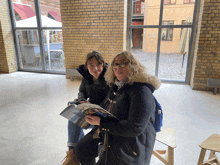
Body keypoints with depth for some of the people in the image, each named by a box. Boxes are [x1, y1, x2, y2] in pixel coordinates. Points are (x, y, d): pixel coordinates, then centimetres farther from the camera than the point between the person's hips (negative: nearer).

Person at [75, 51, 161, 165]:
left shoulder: (142, 91, -23)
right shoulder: (116, 86, 7)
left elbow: (135, 128, -27)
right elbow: (105, 107, 22)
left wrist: (101, 122, -26)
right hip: (108, 134, 9)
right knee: (81, 149, 13)